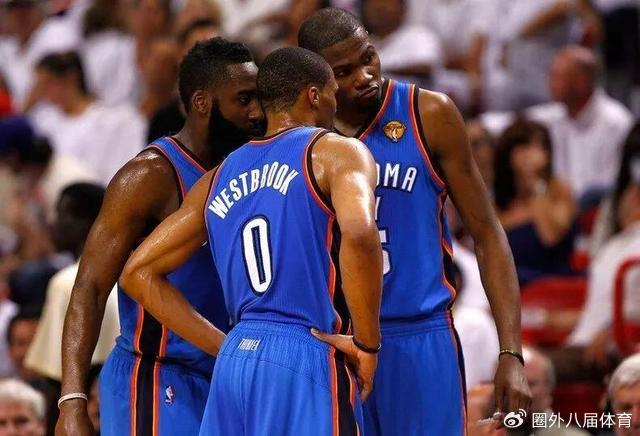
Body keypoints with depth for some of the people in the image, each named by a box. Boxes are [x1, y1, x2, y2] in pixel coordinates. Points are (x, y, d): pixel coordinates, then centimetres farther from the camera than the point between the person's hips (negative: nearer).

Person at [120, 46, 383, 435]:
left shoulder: (220, 178, 19)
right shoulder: (336, 152, 0)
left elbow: (139, 272, 18)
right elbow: (358, 231, -22)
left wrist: (224, 346, 16)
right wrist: (367, 343, -12)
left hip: (235, 360, 7)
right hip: (308, 361, -7)